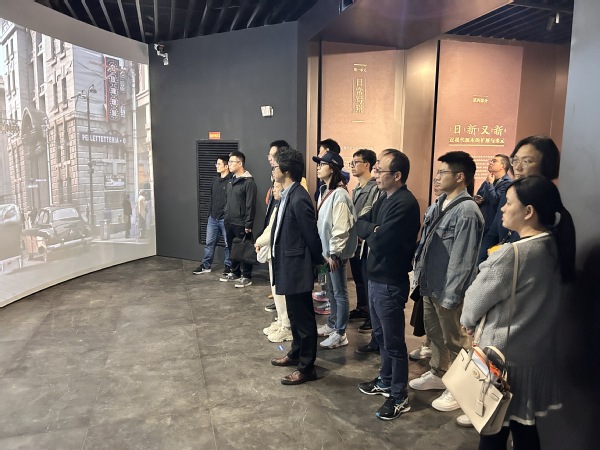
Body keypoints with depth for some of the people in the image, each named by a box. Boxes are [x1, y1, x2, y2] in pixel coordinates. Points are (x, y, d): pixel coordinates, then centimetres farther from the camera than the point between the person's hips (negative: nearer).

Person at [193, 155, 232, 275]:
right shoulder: (215, 180, 11)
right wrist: (210, 211, 15)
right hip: (213, 218, 7)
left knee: (228, 244, 5)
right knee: (209, 242, 12)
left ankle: (228, 266, 19)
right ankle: (206, 266, 22)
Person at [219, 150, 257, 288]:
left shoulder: (248, 182, -14)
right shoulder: (231, 181, 14)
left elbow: (250, 205, -17)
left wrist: (248, 224, -18)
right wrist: (226, 217, 15)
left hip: (241, 224, -8)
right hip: (229, 222, 8)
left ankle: (246, 277, 11)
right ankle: (235, 273, 29)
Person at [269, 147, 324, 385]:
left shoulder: (299, 198, -22)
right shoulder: (287, 195, 7)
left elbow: (311, 235, -18)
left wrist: (317, 261, -6)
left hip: (297, 267, -10)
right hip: (289, 265, 10)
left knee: (303, 317, 4)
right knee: (295, 314, 23)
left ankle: (306, 367, 18)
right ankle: (296, 353, 40)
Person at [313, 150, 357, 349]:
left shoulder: (339, 194, -19)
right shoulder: (325, 191, 10)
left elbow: (341, 228, -22)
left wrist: (334, 253, -19)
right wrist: (325, 251, 15)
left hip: (336, 252, -9)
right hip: (326, 249, 9)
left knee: (340, 293, 2)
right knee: (331, 291, 20)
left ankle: (340, 334, 13)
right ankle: (332, 325, 35)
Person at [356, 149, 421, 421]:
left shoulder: (405, 204, -21)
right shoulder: (384, 198, 10)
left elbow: (379, 242, -27)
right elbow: (360, 225, 6)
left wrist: (371, 233, -7)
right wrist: (375, 230, -13)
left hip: (390, 283, -9)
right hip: (375, 278, 9)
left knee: (393, 342, 4)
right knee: (380, 335, 22)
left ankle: (399, 397, 19)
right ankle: (386, 381, 40)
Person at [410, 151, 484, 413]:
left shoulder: (467, 212, -20)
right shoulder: (438, 205, 6)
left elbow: (462, 259, -21)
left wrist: (450, 295, -18)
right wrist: (418, 275, 12)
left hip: (448, 291, -8)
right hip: (429, 285, 8)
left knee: (454, 341, 9)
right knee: (434, 333, 23)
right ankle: (437, 374, 42)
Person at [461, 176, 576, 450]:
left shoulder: (512, 254, -25)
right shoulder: (555, 247, -1)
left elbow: (479, 296, -12)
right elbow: (534, 301, 7)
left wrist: (468, 321, 9)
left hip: (502, 353, -7)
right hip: (537, 352, 7)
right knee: (525, 427, 21)